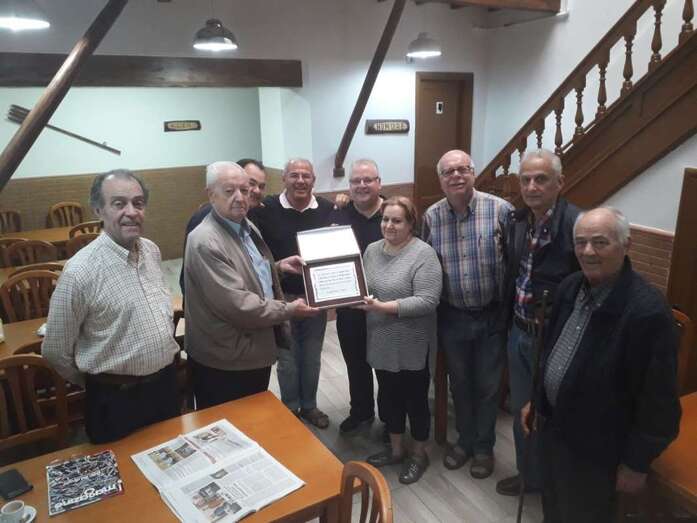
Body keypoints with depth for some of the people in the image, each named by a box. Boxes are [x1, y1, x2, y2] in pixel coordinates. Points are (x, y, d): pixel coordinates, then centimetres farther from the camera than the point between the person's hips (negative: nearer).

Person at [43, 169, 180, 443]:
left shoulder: (151, 250, -2)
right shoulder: (79, 271, -22)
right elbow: (55, 351, -12)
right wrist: (100, 384, 3)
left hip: (166, 383, 6)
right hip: (118, 400, -5)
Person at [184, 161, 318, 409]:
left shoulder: (246, 226, 6)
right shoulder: (205, 242, -25)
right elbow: (237, 304, -28)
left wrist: (277, 266, 6)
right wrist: (288, 310, -18)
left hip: (255, 350, 9)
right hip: (224, 362, -9)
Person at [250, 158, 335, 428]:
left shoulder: (327, 209, -4)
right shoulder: (266, 209, -10)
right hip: (282, 296, -2)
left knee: (312, 356, 16)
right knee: (287, 357, 12)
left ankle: (309, 406, 36)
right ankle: (290, 408, 32)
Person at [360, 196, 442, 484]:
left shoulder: (423, 254, -17)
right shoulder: (372, 250, 4)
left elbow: (428, 301, -23)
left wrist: (383, 307, -27)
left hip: (412, 346, -6)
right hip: (381, 342, 6)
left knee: (415, 399, 12)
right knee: (389, 397, 20)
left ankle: (419, 454, 33)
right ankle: (396, 448, 40)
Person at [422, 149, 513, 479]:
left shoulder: (500, 210, -13)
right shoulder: (431, 216, -3)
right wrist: (433, 308, 5)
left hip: (491, 316, -2)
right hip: (452, 317, 3)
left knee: (487, 385, 13)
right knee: (459, 383, 18)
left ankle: (484, 446, 35)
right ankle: (465, 440, 40)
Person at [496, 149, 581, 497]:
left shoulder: (576, 225, -22)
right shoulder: (516, 221, 1)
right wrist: (509, 321, 11)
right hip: (519, 333, 7)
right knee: (522, 410, 21)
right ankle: (530, 475, 45)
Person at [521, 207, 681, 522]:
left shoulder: (648, 310, -26)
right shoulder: (570, 287, -3)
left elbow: (657, 400, -19)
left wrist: (636, 464, -13)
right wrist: (536, 399, 15)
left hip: (595, 446, -6)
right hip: (552, 424, 6)